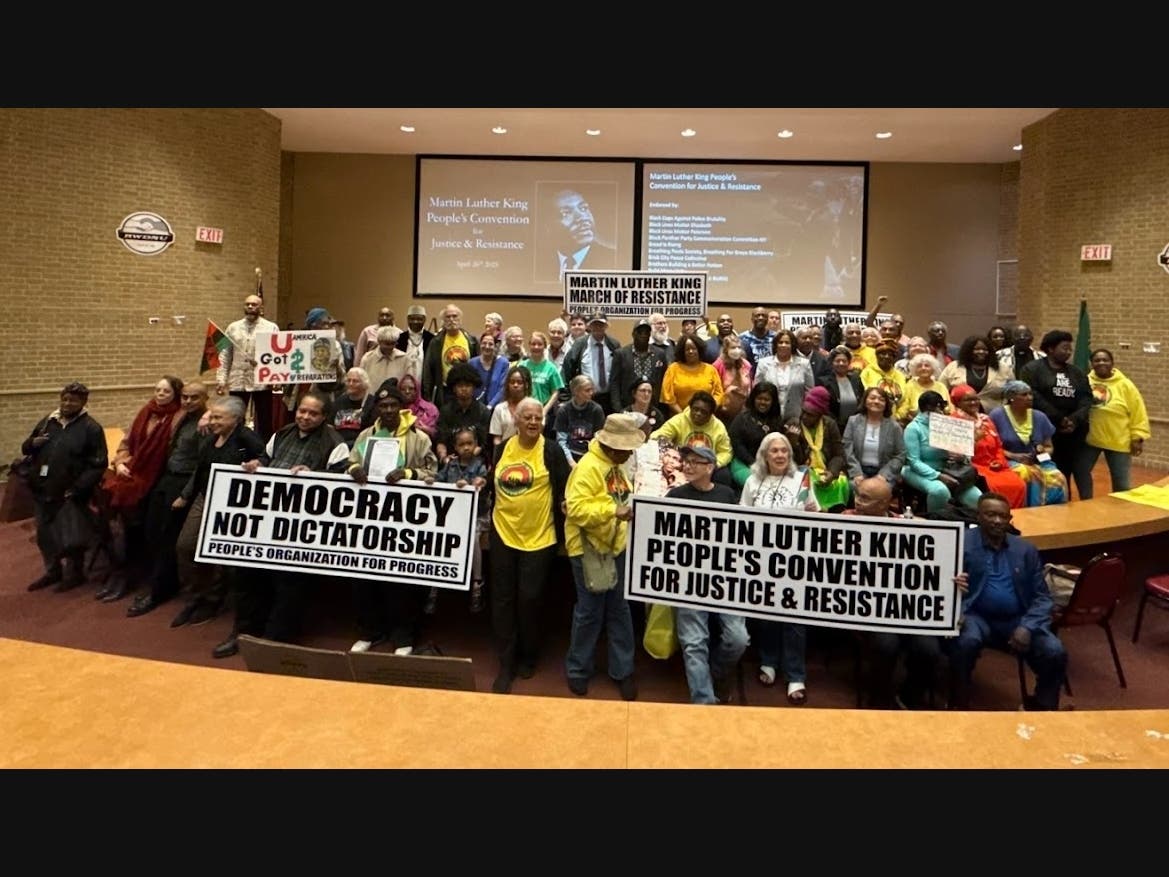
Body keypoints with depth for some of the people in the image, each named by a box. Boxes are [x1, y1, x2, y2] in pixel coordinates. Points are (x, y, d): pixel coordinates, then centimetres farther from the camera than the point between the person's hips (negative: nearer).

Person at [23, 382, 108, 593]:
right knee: (44, 535, 17)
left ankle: (74, 573, 25)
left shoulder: (91, 428, -9)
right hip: (43, 492, 6)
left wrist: (77, 488, -21)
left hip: (70, 494, -6)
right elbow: (26, 449, 19)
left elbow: (98, 465, -14)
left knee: (71, 536, 6)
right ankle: (53, 571, 35)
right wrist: (32, 443, -5)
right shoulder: (47, 422, 9)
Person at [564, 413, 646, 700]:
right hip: (589, 549, -8)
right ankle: (578, 670, 23)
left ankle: (622, 670, 25)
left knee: (619, 609, 13)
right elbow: (576, 508, -28)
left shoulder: (617, 465, 7)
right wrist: (613, 511, -35)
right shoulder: (588, 467, -20)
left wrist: (632, 506, 1)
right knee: (590, 611, 4)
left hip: (615, 546, 8)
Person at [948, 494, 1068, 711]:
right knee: (966, 642, -33)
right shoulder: (962, 543, -1)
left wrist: (1027, 627, -9)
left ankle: (1042, 707, 8)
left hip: (1017, 620, 4)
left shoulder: (1025, 550, 13)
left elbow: (1042, 597, 10)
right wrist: (951, 586, -32)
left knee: (1055, 653, -18)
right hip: (977, 617, -4)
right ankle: (959, 706, -11)